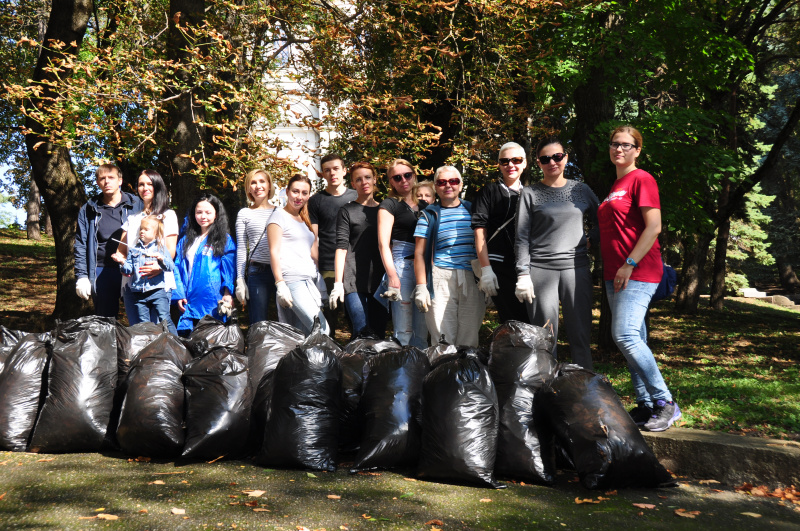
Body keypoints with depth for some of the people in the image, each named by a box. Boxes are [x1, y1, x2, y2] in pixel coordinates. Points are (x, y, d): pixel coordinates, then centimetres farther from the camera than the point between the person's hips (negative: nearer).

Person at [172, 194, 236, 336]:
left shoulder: (225, 240, 6)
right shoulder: (185, 241, 18)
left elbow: (229, 270, -2)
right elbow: (178, 269, 14)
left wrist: (227, 293, -15)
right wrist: (179, 295, 2)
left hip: (213, 304, -4)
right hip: (190, 303, 4)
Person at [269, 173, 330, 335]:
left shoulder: (305, 220, 24)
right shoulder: (280, 216, 2)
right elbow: (274, 252, -5)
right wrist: (280, 284, -14)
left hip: (309, 282, 7)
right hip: (291, 280, -7)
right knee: (322, 330, -18)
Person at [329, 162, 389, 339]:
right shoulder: (347, 211, 6)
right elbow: (341, 247, -1)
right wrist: (338, 283, -9)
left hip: (380, 280, 4)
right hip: (354, 281, -4)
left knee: (379, 332, 1)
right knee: (361, 332, -13)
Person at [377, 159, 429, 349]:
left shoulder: (424, 206, 19)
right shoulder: (389, 205, 2)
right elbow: (383, 243, -7)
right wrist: (392, 275, -16)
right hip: (402, 265, -5)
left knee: (422, 330, 7)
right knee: (403, 331, -7)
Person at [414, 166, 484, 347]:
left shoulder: (473, 210, 15)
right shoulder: (430, 215, 10)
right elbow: (419, 253, 7)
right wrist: (421, 286, -2)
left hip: (472, 279, 2)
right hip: (441, 279, -2)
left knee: (469, 340, 1)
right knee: (443, 341, -6)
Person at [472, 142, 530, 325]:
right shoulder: (490, 191, 6)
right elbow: (480, 231, -2)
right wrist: (485, 269, -12)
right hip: (499, 267, -4)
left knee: (532, 322, 0)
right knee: (512, 323, -7)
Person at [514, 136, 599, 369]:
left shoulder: (582, 190, 13)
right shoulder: (530, 193, 7)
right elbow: (522, 237, 3)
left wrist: (589, 240, 3)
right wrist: (523, 274, -5)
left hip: (576, 267, 2)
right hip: (541, 269, -2)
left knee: (581, 333, 2)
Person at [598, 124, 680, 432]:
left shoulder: (641, 179, -6)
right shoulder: (615, 185, 20)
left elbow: (654, 227, -15)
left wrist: (629, 264, -18)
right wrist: (611, 270, 17)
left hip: (638, 272, -9)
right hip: (615, 275, 9)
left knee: (625, 335, -18)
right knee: (634, 339, 9)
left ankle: (665, 403, -7)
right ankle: (645, 405, 15)